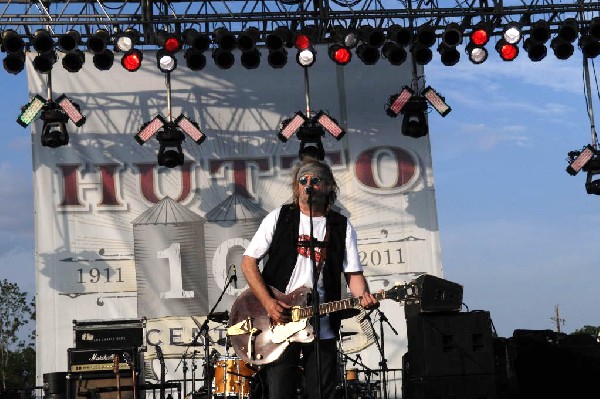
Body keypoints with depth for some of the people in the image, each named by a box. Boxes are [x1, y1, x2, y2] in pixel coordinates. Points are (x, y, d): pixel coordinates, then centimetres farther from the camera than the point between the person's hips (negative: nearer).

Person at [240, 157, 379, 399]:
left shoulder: (342, 227, 9)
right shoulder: (279, 218, 4)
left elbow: (353, 273, 7)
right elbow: (248, 261, 2)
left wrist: (364, 296, -16)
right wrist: (268, 302, -11)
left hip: (322, 330, 2)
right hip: (279, 325, -2)